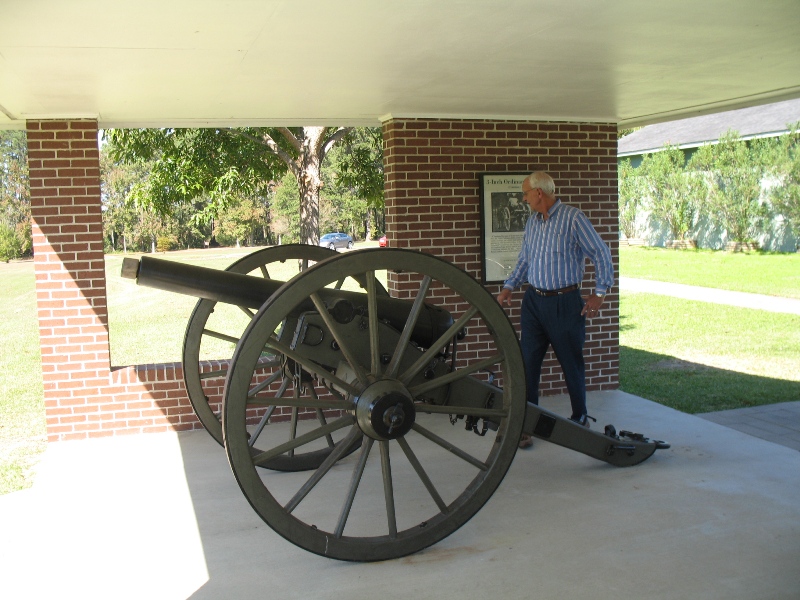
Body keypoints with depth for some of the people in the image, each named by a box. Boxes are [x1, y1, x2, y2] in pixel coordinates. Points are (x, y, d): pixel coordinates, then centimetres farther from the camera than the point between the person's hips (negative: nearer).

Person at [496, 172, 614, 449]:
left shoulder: (572, 218, -9)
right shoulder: (532, 221, 9)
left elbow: (601, 254, -5)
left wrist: (599, 293, -6)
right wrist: (509, 286, 7)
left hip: (565, 303, -5)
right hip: (534, 301, 5)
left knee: (572, 363, 7)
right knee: (527, 362, -1)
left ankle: (580, 418, 27)